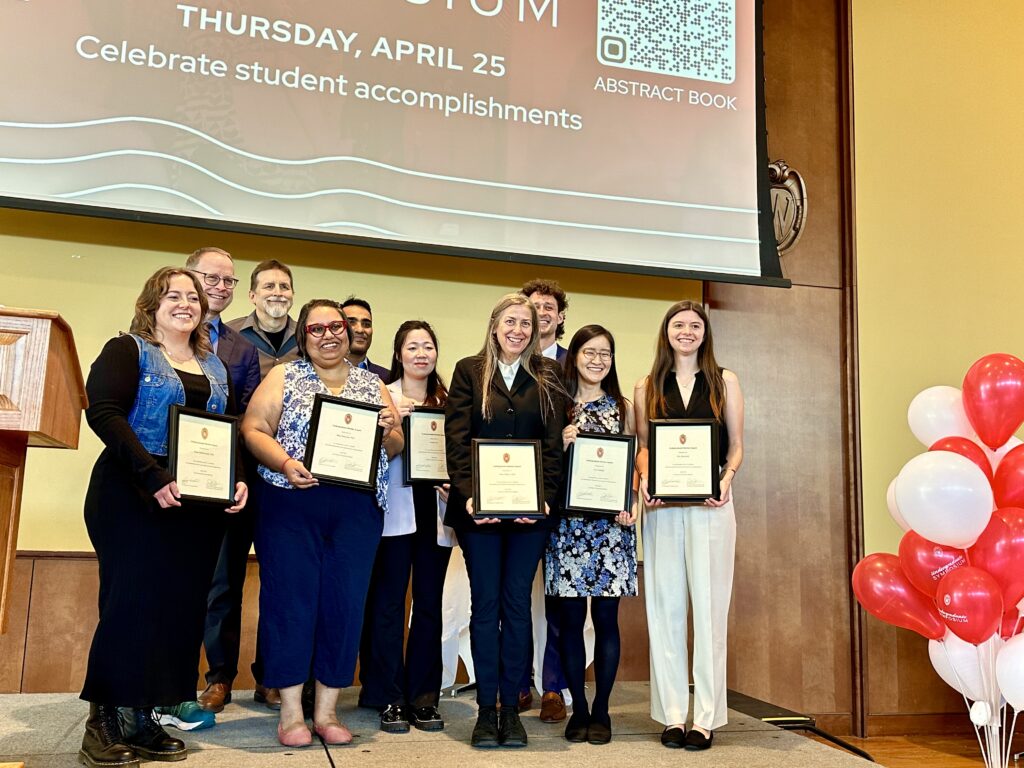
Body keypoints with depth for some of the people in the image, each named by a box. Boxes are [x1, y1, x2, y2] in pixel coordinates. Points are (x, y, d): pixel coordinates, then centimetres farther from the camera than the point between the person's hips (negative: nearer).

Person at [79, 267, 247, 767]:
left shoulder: (215, 367, 17)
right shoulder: (127, 351, 0)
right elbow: (103, 412, -14)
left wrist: (239, 480, -4)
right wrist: (153, 477, -23)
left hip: (200, 502, 6)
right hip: (133, 498, -5)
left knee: (182, 606, 3)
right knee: (132, 602, -6)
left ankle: (142, 718, 13)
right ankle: (103, 721, 6)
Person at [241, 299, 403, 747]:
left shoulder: (372, 384, 15)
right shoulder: (284, 377, 7)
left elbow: (393, 449, 15)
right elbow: (253, 429, -2)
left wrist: (390, 432, -7)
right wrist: (285, 464, -18)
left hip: (357, 511, 2)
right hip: (291, 504, -2)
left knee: (345, 603, 3)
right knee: (291, 599, 0)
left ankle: (326, 710, 16)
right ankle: (290, 711, 12)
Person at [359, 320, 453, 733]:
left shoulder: (447, 400, 11)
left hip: (435, 510, 3)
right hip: (394, 511, -3)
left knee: (429, 603, 7)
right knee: (388, 603, 0)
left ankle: (424, 695, 17)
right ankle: (389, 697, 10)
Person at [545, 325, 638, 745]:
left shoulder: (623, 408, 8)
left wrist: (632, 507, -6)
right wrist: (560, 443, -12)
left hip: (610, 524, 0)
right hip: (568, 524, 0)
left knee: (606, 618, 2)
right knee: (570, 619, 3)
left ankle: (601, 711, 14)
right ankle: (578, 709, 16)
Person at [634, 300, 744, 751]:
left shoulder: (724, 382, 10)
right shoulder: (647, 387, 12)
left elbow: (736, 446, 8)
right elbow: (642, 446, 11)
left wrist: (726, 480, -11)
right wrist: (645, 479, -8)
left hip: (710, 503, -1)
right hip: (662, 506, 1)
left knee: (709, 605, -1)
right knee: (665, 607, 3)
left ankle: (706, 718, 6)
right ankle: (671, 714, 11)